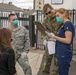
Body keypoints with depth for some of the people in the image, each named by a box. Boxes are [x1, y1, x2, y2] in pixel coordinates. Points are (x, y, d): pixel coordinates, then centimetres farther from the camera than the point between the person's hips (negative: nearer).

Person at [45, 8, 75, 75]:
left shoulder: (68, 24, -12)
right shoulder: (66, 24, 16)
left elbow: (68, 40, -19)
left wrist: (54, 36, -16)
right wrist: (54, 38, 8)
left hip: (64, 54, -9)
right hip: (62, 53, 9)